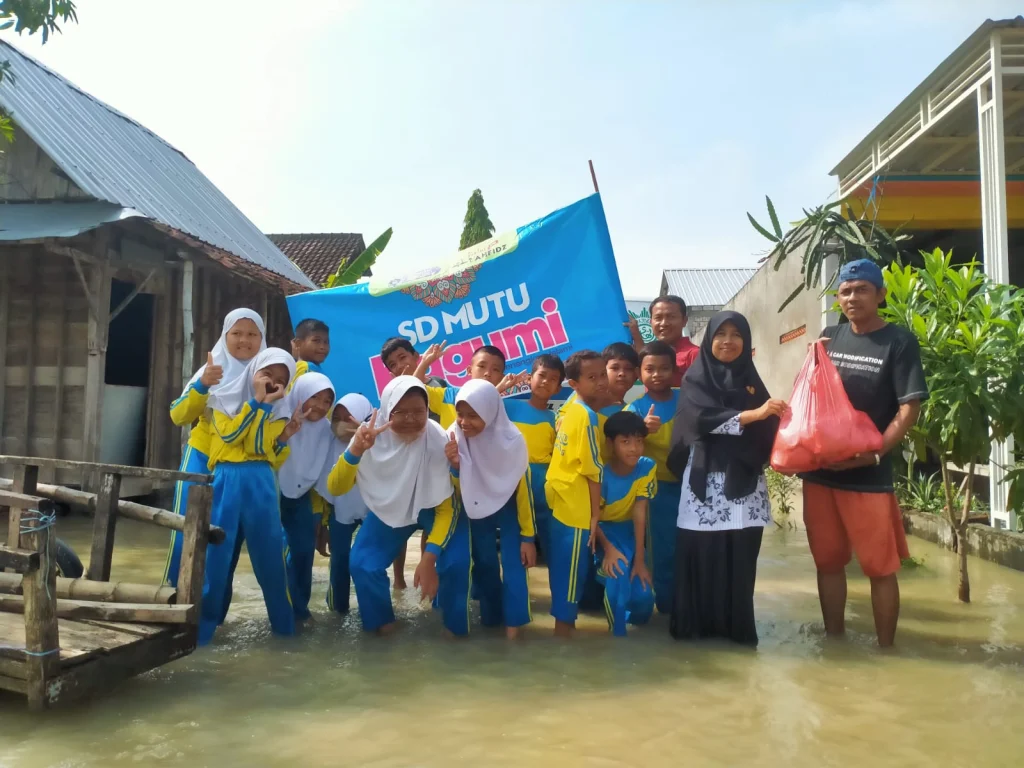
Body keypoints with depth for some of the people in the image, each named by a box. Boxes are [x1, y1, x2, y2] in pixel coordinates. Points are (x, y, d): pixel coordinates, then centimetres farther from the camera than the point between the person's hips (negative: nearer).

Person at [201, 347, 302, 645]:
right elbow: (229, 435, -9)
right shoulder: (225, 399, 9)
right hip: (228, 482, -2)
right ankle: (202, 623, 9)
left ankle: (284, 620, 18)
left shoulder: (278, 412, 14)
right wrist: (257, 401, -8)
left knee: (271, 552, 4)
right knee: (217, 551, -3)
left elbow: (274, 461, 10)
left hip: (262, 484, 2)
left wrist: (284, 438, -5)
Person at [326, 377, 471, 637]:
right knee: (361, 564, -14)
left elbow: (447, 506, -22)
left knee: (457, 561, -23)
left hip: (432, 508, -2)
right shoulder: (373, 437, -25)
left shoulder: (438, 441, -31)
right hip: (389, 509, 2)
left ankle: (455, 624, 7)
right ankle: (381, 621, 16)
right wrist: (355, 451, -44)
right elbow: (335, 489, -26)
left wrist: (429, 557, -32)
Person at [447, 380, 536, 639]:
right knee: (484, 565, 9)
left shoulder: (511, 440, -29)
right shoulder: (454, 438, -21)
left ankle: (513, 630, -6)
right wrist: (455, 466, -33)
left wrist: (527, 537, -13)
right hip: (477, 508, 3)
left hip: (508, 506, -3)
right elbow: (458, 491, -11)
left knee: (513, 565, -12)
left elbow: (523, 489, -18)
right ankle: (491, 620, 27)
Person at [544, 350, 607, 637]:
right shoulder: (588, 416, -18)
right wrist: (596, 514, -12)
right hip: (576, 504, -9)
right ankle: (565, 623, 13)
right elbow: (594, 471, -17)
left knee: (562, 562, 18)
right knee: (573, 565, 2)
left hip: (561, 497, 9)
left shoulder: (571, 411, 9)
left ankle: (563, 618, 30)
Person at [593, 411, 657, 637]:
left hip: (630, 532, 3)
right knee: (618, 573, -30)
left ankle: (632, 616, 26)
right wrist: (608, 548, -27)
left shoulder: (647, 467, -18)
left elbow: (640, 513, -19)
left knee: (643, 596, -10)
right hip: (602, 530, -2)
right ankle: (618, 632, -8)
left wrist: (640, 559, -22)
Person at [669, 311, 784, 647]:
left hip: (746, 481, 3)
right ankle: (695, 623, 11)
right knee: (701, 555, -2)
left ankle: (738, 625, 16)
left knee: (740, 557, 3)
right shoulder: (696, 378, 2)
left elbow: (767, 429, 9)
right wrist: (754, 413, -24)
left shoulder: (751, 381, 14)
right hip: (706, 481, -3)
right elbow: (704, 418, -15)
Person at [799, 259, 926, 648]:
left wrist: (873, 454, -20)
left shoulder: (900, 342, -4)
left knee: (880, 567, 2)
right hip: (819, 470, 4)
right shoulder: (830, 337, 9)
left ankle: (886, 649, 16)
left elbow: (909, 409, -9)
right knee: (828, 561, 12)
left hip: (869, 476, -4)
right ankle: (834, 640, 25)